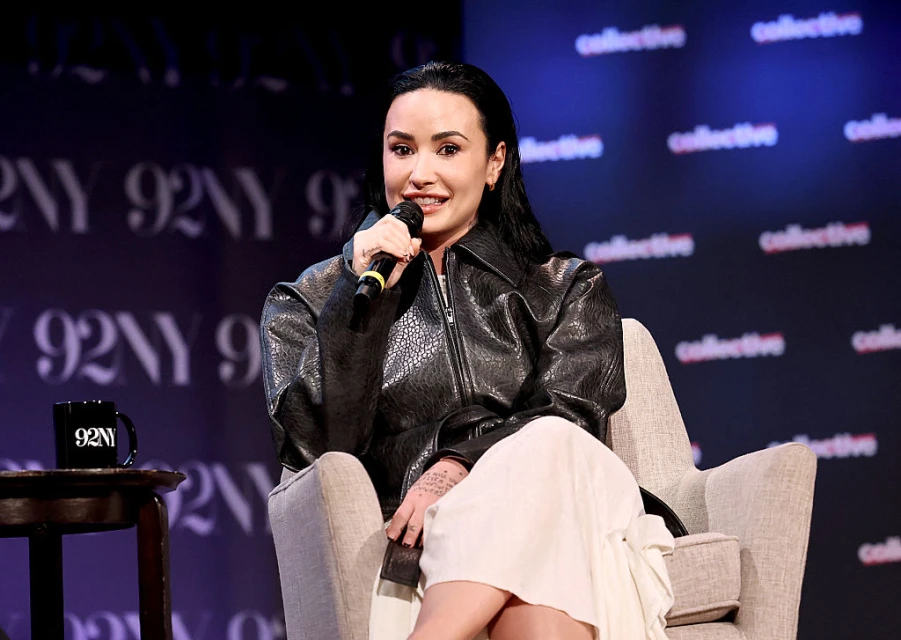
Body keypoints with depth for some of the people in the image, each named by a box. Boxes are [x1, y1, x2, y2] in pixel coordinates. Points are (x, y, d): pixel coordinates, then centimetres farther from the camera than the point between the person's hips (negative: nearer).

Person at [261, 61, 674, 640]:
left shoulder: (568, 288, 23)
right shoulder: (310, 303, 21)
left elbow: (569, 421, 3)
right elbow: (314, 448, 4)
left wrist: (459, 468, -15)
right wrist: (363, 294, -2)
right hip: (410, 545, -2)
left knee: (549, 444, -38)